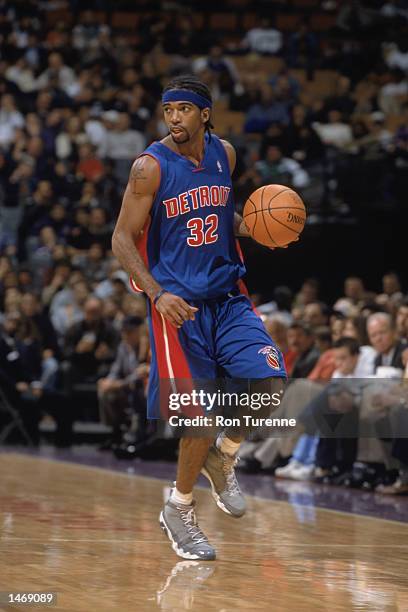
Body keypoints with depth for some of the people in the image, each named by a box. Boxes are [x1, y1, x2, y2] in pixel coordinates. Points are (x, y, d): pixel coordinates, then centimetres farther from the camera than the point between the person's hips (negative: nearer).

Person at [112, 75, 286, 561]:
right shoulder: (150, 166, -12)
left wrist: (251, 228, 0)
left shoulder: (224, 154, 5)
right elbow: (122, 239, -11)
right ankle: (178, 511, 16)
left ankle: (222, 456, 18)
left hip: (227, 296, 5)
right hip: (178, 303, -5)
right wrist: (157, 293, -24)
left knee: (270, 383, -12)